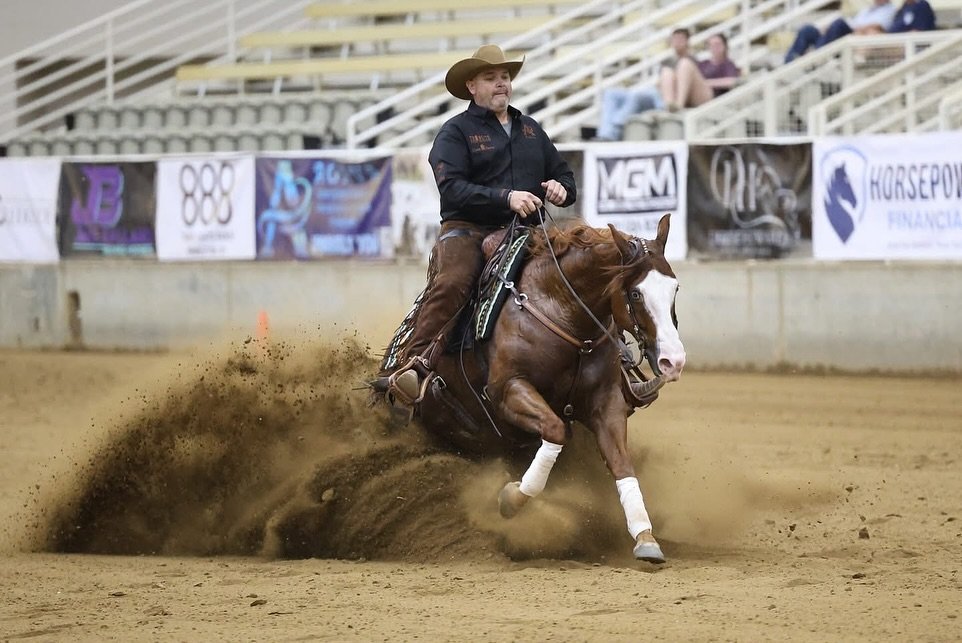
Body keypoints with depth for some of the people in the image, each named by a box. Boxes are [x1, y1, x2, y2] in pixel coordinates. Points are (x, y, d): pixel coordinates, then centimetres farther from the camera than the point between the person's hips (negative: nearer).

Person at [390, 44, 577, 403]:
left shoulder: (531, 131, 23)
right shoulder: (456, 131, 4)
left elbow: (565, 178, 28)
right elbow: (452, 189, -11)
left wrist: (561, 189, 2)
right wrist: (506, 197, -22)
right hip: (468, 229, -5)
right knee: (451, 282, -34)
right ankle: (414, 365, -36)